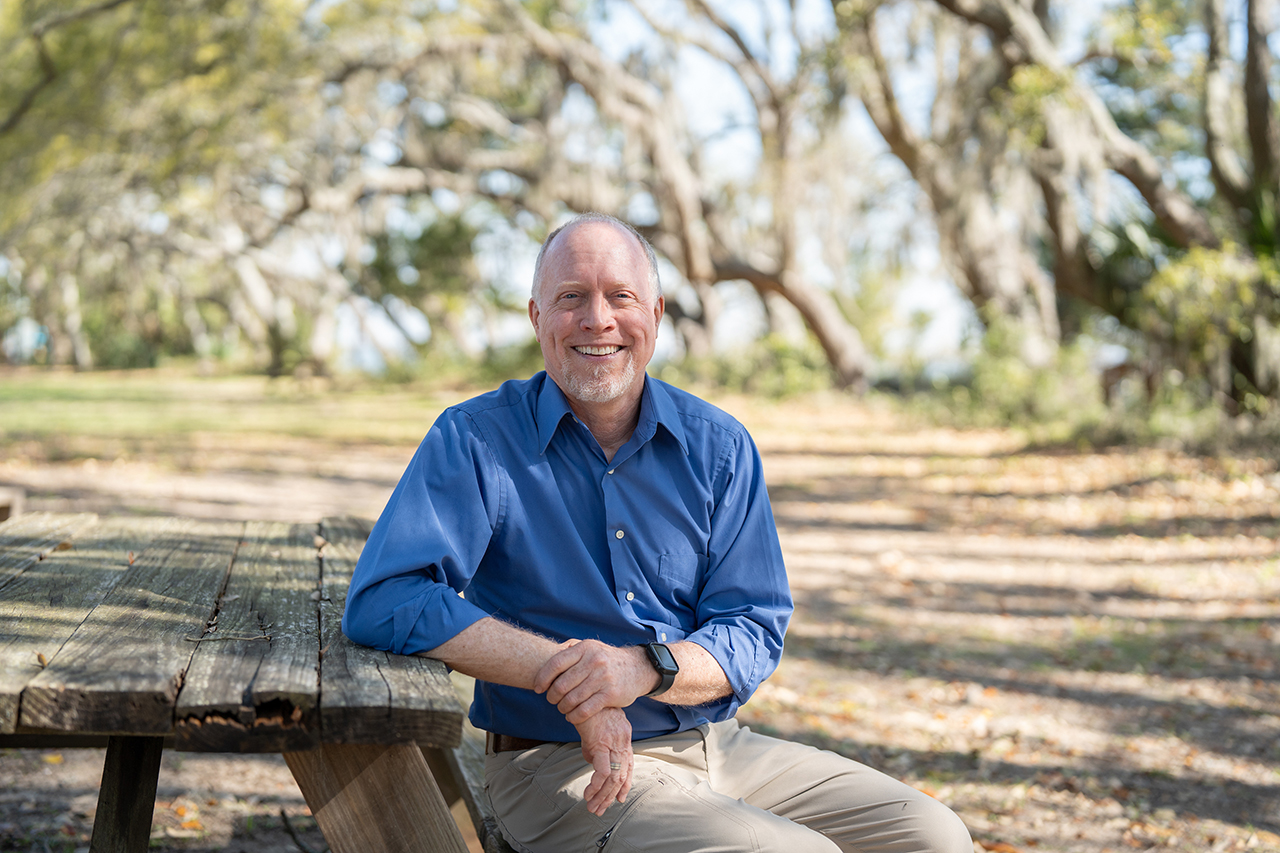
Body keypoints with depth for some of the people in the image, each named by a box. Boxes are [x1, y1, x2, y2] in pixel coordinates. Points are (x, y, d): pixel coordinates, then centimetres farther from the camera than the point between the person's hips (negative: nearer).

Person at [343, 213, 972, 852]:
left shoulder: (719, 447, 4)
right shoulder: (475, 441, -7)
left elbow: (752, 632, -1)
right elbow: (383, 602, -20)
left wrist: (642, 667, -23)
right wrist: (565, 676, -26)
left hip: (720, 748, 5)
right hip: (561, 769, -5)